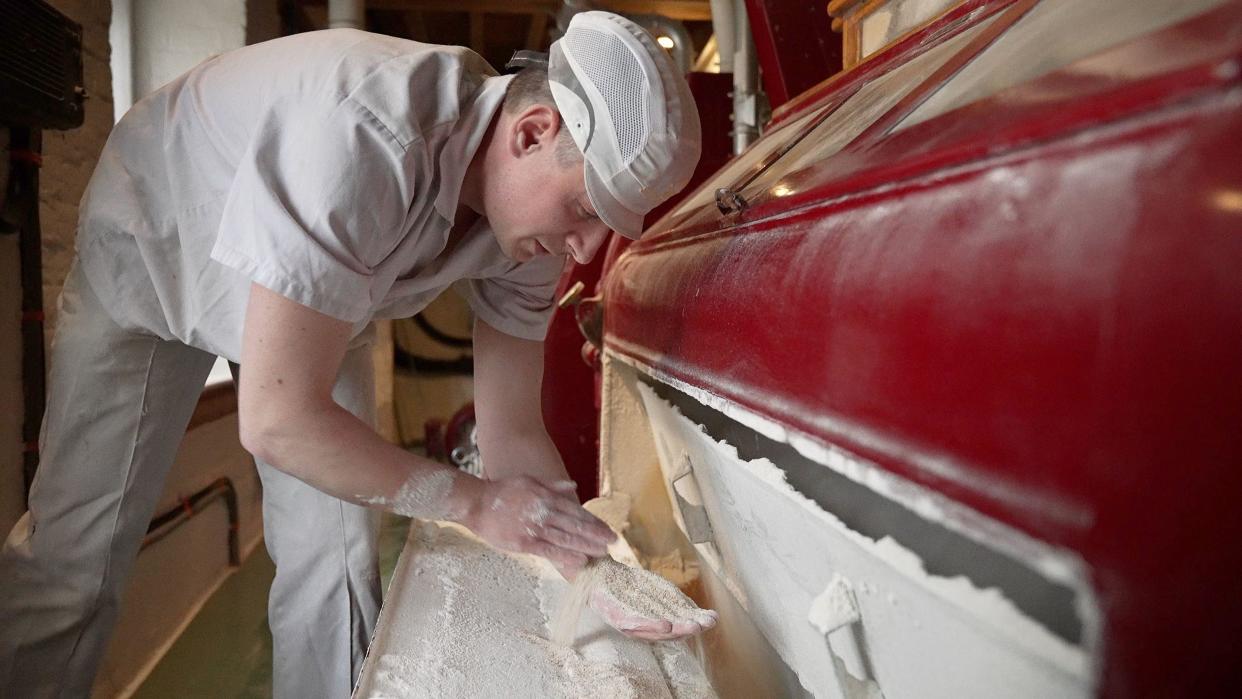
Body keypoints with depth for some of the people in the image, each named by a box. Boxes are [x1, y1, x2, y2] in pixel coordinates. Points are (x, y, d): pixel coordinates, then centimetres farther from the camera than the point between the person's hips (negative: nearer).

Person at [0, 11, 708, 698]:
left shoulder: (536, 212, -21)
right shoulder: (364, 141, -43)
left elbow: (513, 431, -13)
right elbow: (277, 420, -39)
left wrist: (594, 569, -22)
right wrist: (475, 503, -32)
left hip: (319, 294, 5)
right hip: (150, 248, -4)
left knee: (336, 560, -3)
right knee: (73, 556, -2)